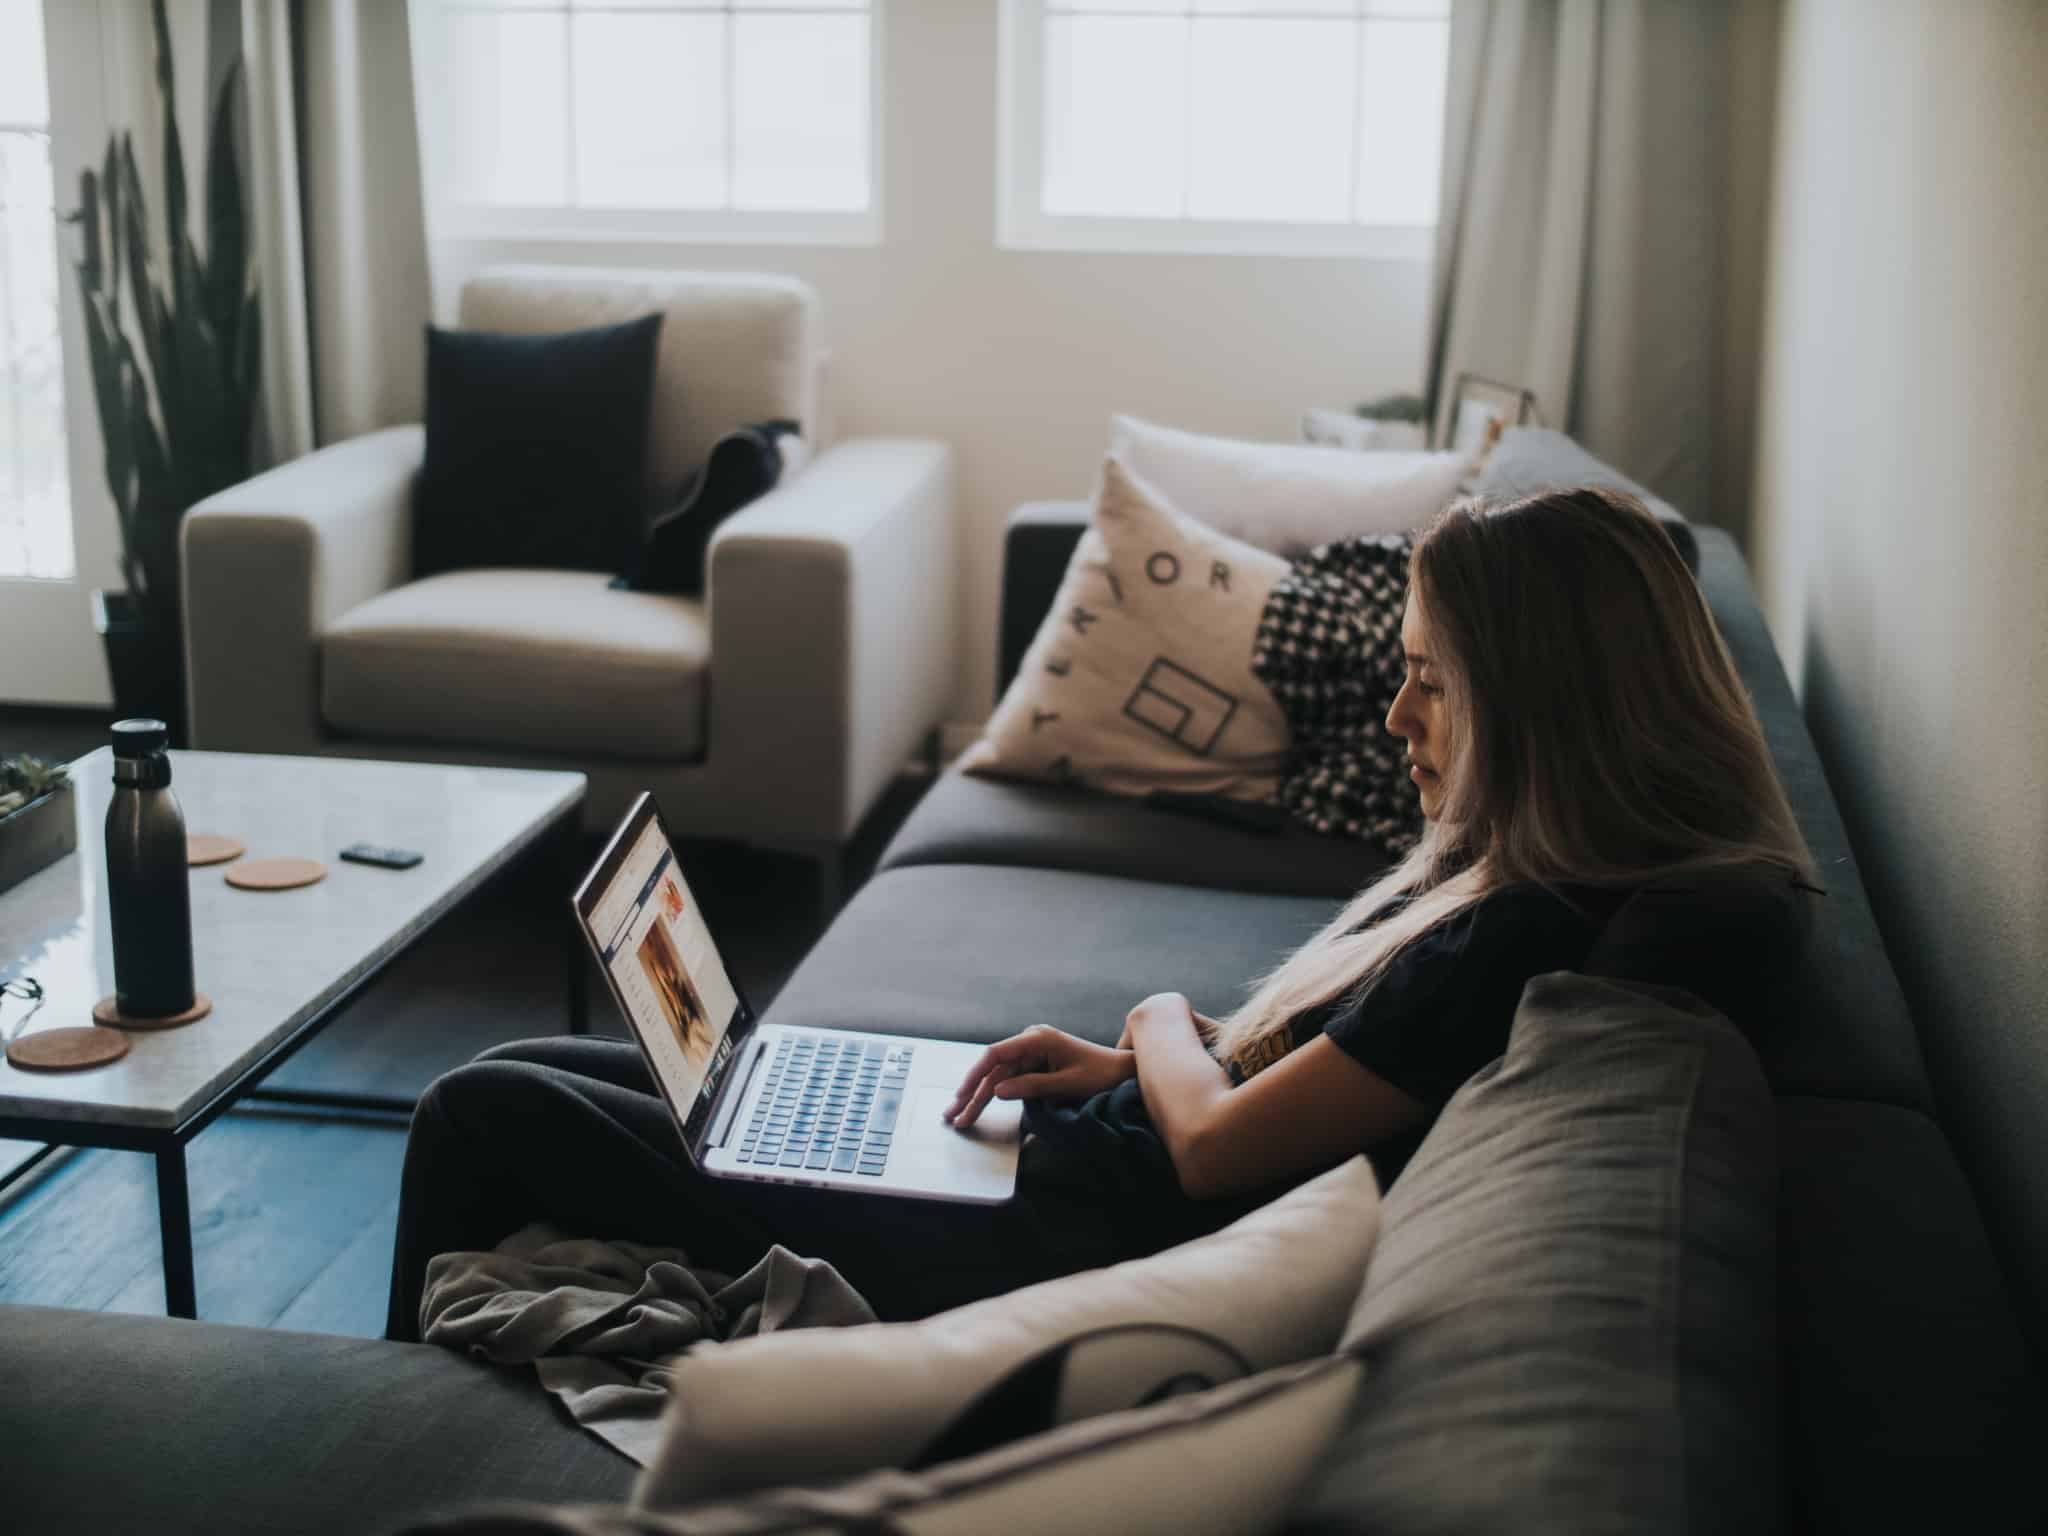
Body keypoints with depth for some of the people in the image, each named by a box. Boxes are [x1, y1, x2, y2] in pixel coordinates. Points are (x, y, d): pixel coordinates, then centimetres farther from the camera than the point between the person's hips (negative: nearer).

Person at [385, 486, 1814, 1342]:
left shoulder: (1518, 937, -25)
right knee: (518, 1073, 15)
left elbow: (1215, 1145, -20)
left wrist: (1161, 1023, 0)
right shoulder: (1500, 872, 5)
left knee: (489, 1117, -3)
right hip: (1075, 1152, 10)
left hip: (1059, 1240, -10)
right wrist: (1128, 1061, 3)